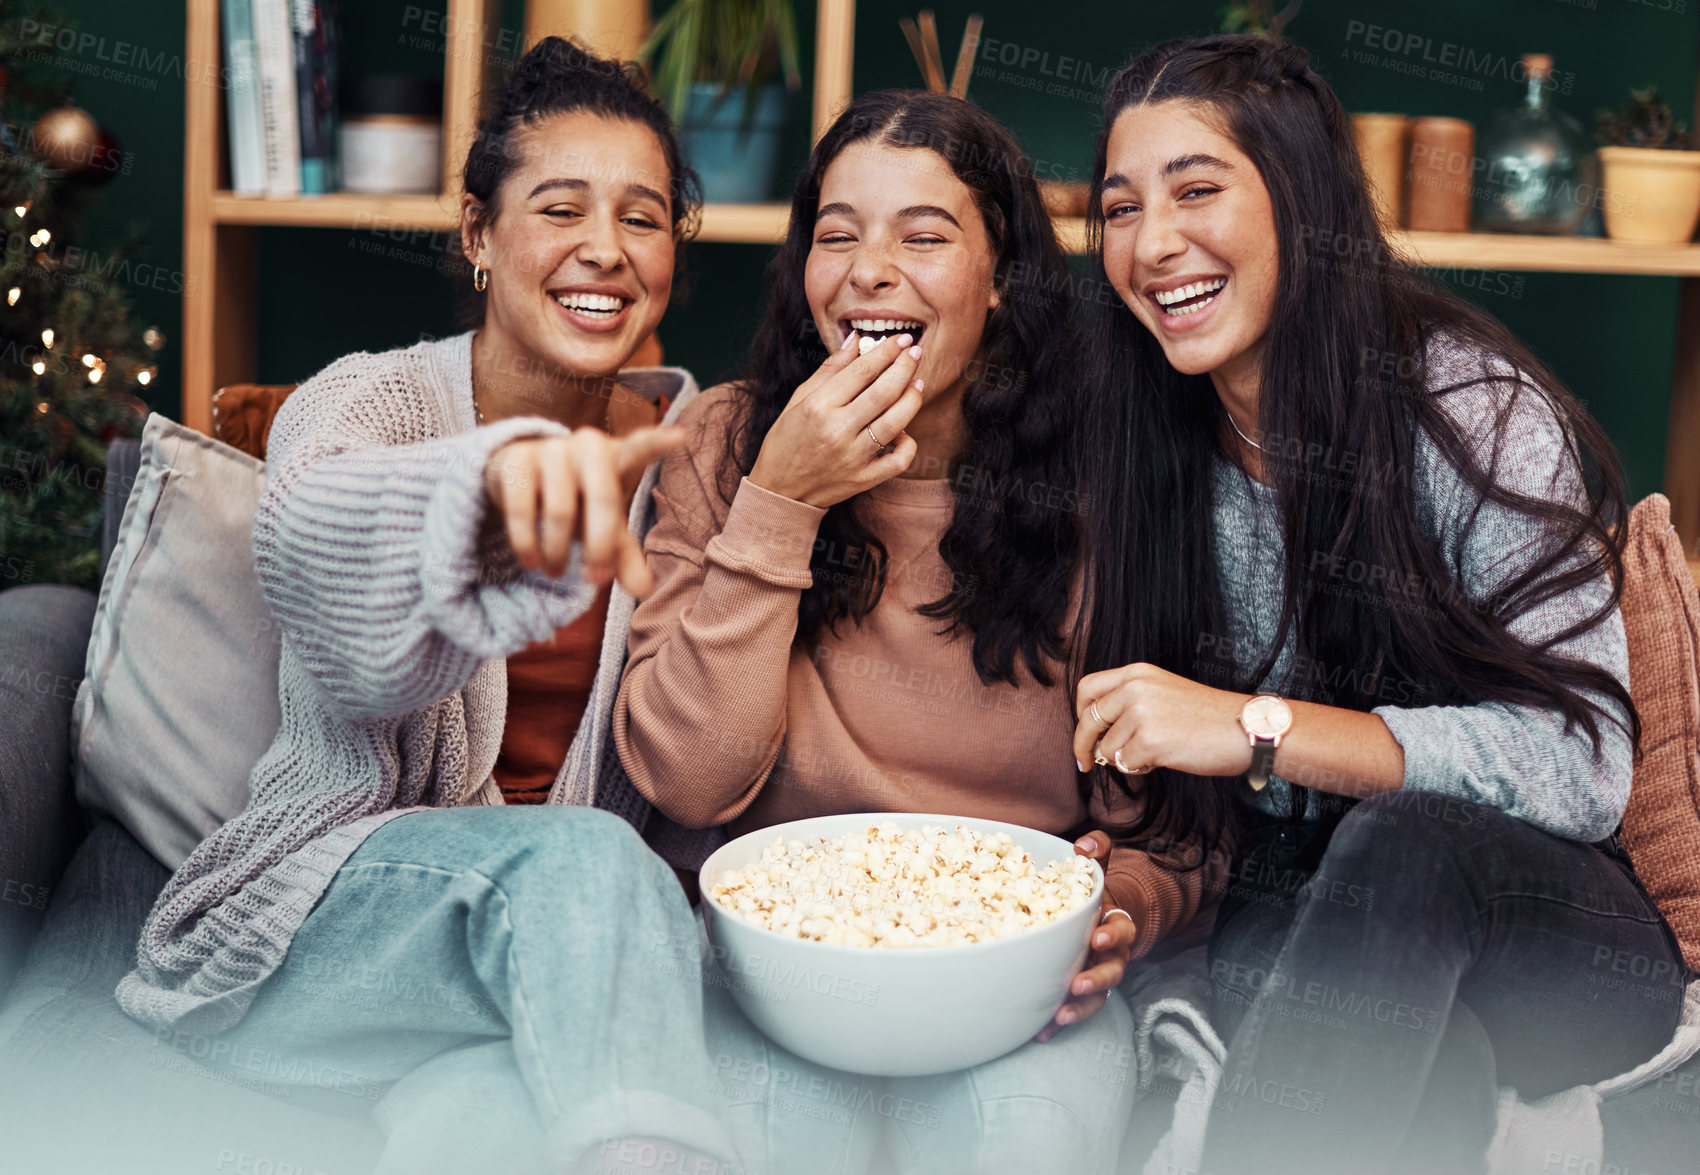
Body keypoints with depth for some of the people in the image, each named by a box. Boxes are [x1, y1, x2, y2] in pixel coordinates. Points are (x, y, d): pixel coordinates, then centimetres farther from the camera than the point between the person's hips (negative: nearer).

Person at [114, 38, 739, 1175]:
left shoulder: (685, 439, 6)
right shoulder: (372, 398, -6)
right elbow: (304, 537, -35)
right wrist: (495, 488, -56)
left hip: (564, 911, 2)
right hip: (328, 899, -1)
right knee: (575, 862, -35)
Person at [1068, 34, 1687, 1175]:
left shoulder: (1469, 405, -14)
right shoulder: (1150, 464, 1)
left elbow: (1584, 763, -22)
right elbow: (1190, 809, 7)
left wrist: (1259, 728, -29)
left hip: (1562, 937, -2)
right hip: (1303, 917, 3)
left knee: (1400, 842, -35)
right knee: (1414, 1072, -31)